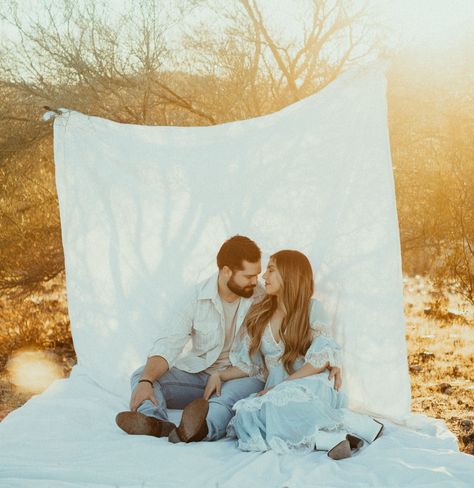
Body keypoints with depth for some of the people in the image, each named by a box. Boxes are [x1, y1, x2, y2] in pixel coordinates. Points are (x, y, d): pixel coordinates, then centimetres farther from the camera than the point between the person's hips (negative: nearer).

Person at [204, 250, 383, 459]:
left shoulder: (311, 308, 5)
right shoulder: (258, 315, 19)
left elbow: (322, 359, -5)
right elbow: (248, 364, 20)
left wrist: (283, 385, -13)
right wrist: (219, 375, 2)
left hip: (308, 385, -4)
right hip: (275, 391, 4)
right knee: (246, 416, -32)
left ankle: (351, 421, -30)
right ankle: (328, 439, -38)